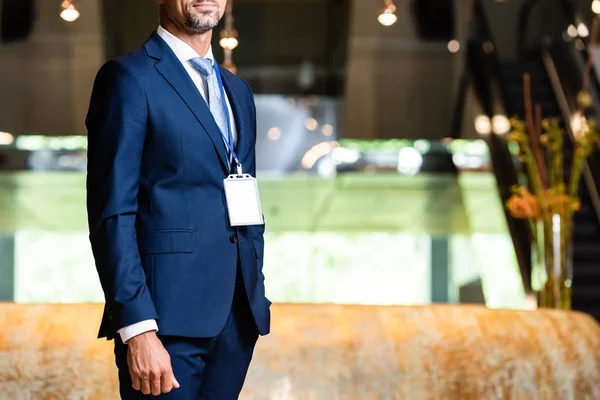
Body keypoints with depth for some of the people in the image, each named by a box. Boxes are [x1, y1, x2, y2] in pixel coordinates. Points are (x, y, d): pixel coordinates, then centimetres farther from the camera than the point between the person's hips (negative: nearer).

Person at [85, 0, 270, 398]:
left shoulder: (238, 90, 19)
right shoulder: (128, 77, -4)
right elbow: (112, 213, -11)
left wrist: (257, 300, 14)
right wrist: (137, 328, -18)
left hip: (236, 318, 7)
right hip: (167, 317, -6)